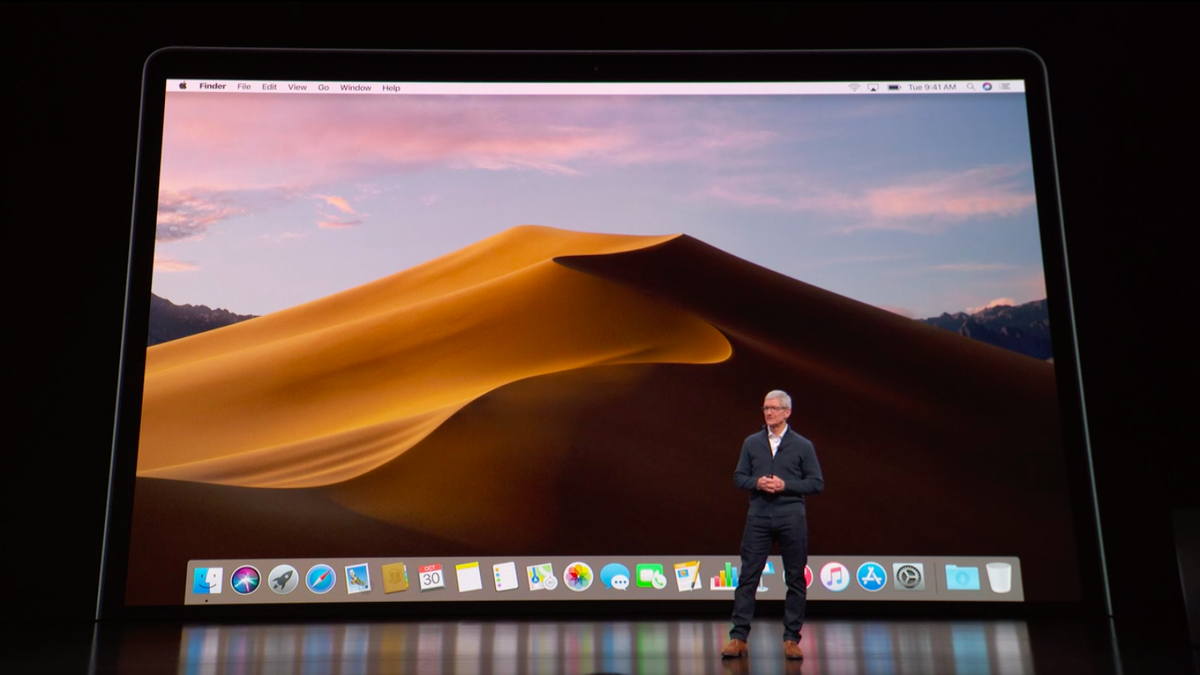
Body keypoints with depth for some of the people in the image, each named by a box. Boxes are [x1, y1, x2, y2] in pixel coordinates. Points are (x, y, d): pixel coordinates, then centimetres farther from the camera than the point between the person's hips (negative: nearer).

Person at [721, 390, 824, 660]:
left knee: (795, 579, 4)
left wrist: (785, 485, -12)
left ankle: (791, 638, 14)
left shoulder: (803, 445, 4)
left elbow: (817, 483, 1)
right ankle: (738, 636, 3)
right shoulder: (751, 443, 10)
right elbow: (739, 476, 10)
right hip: (758, 517, 1)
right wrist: (757, 483, -10)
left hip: (791, 518, -1)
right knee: (748, 577, -1)